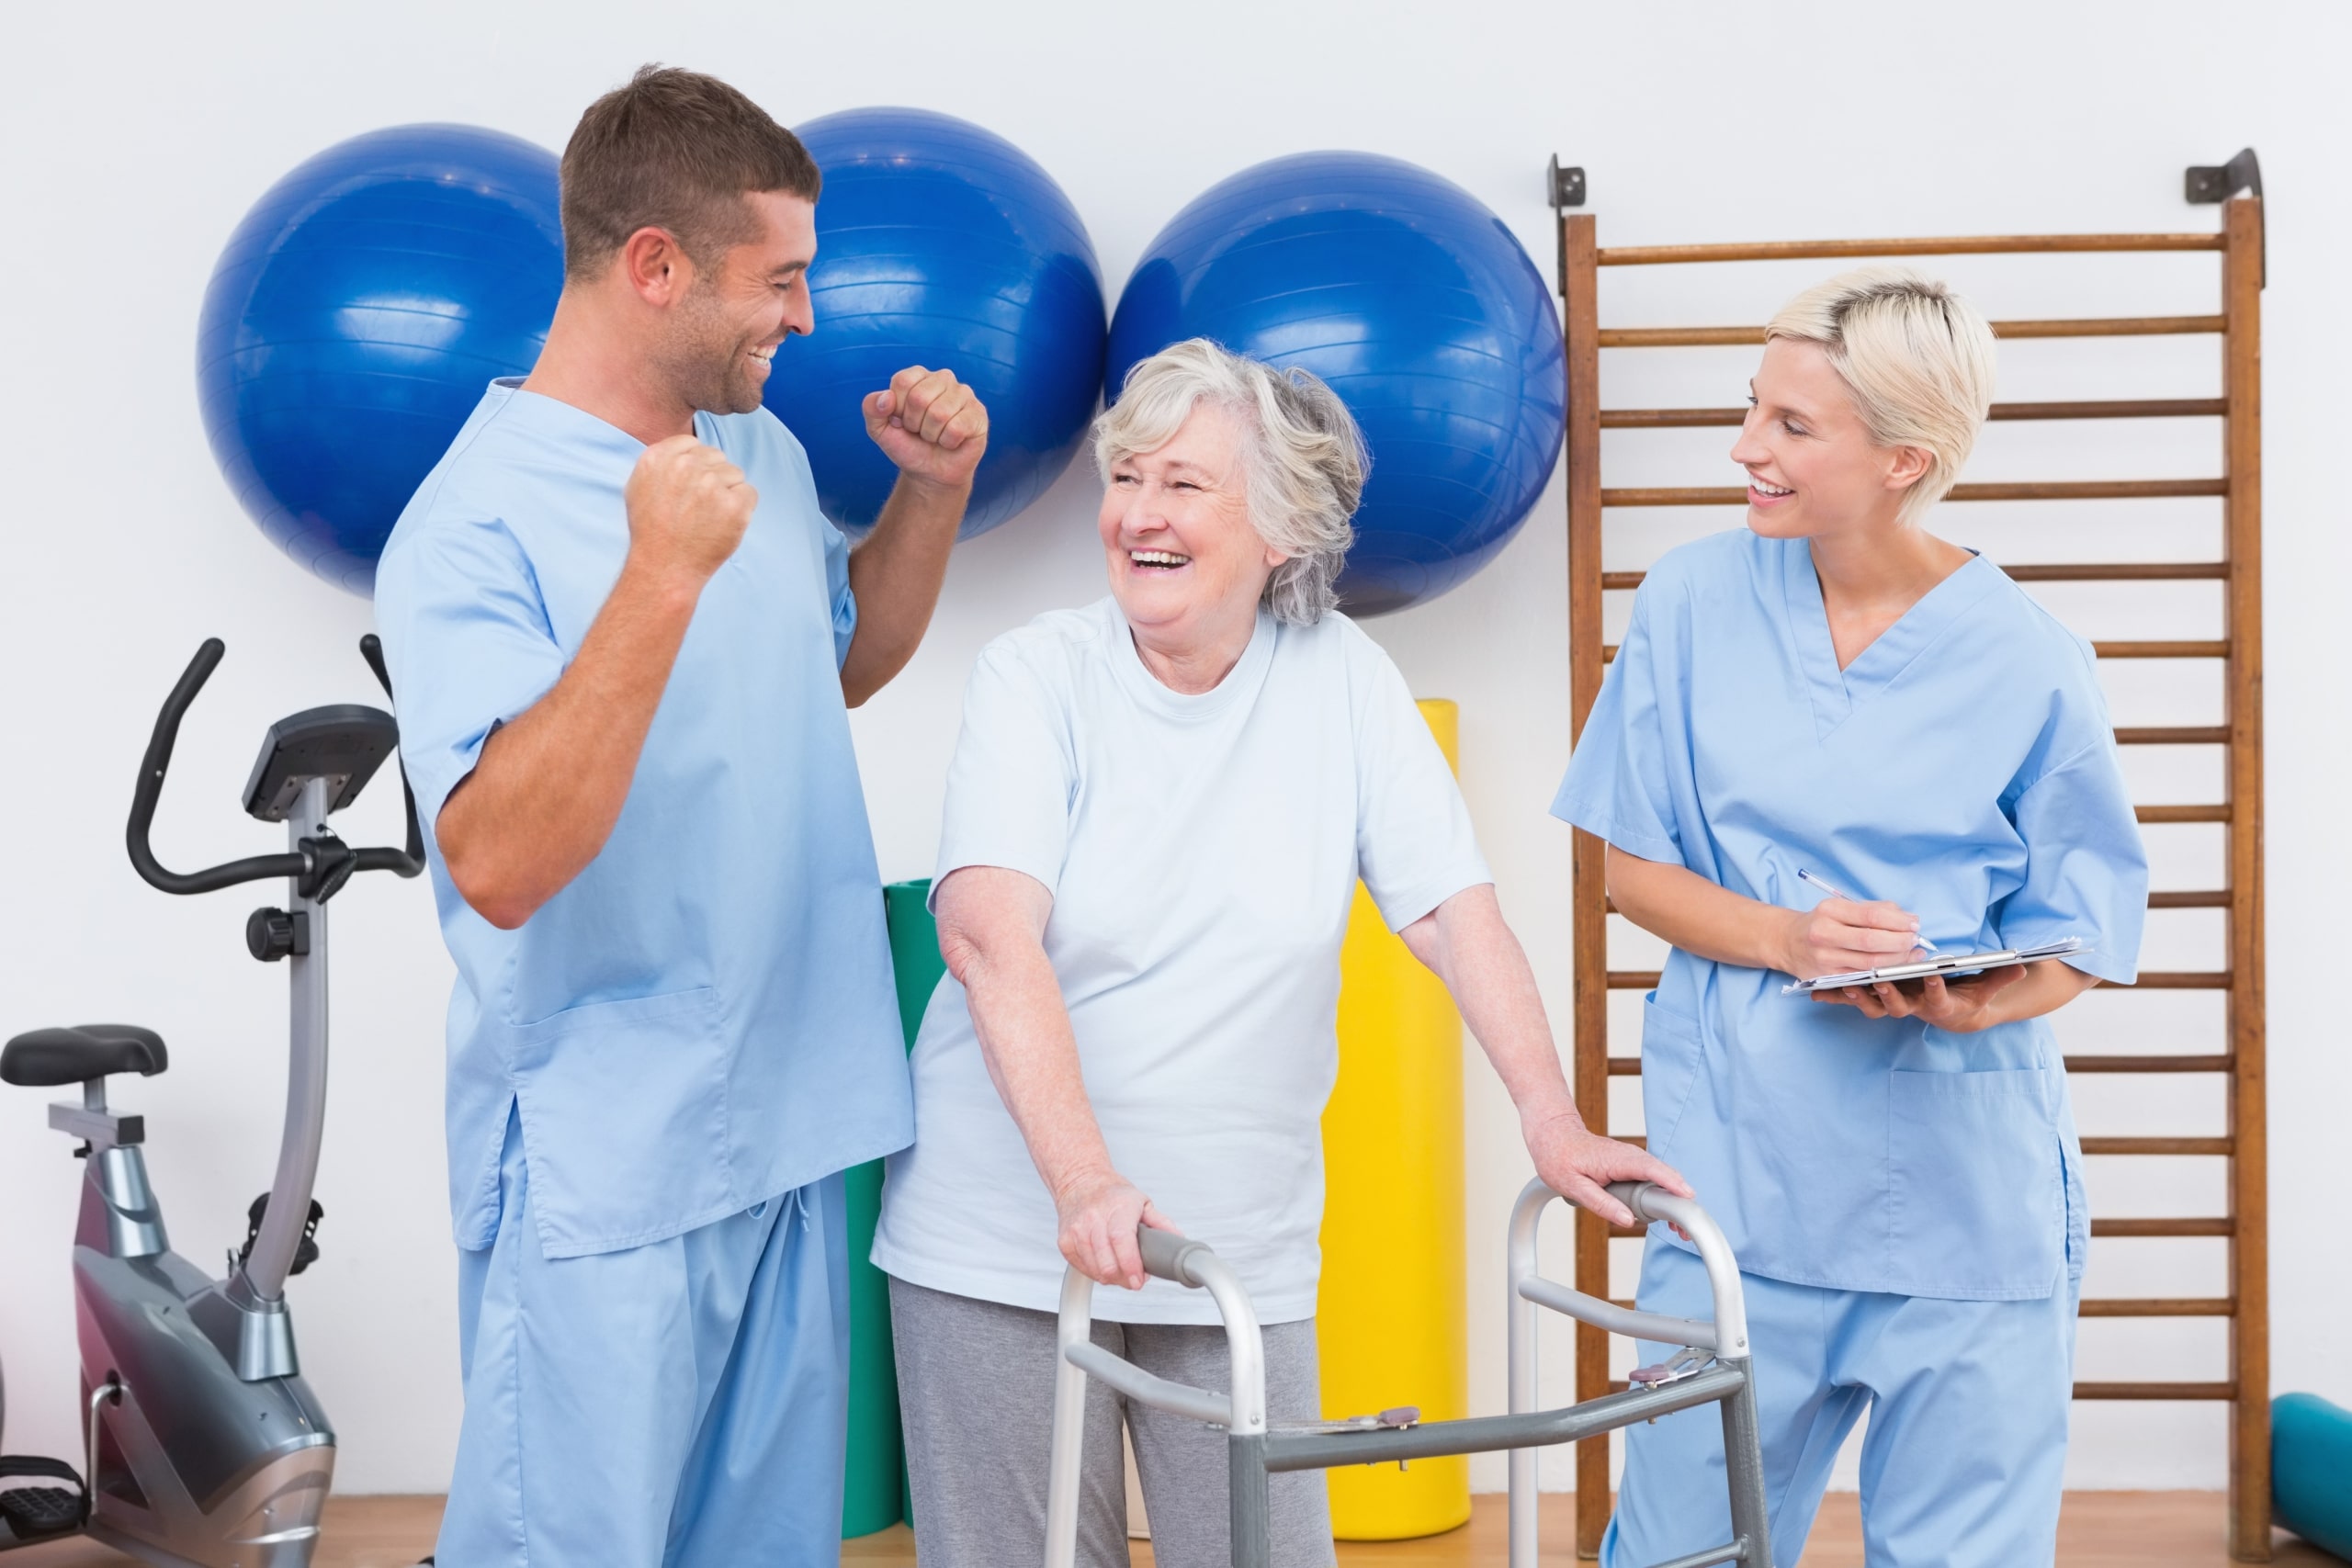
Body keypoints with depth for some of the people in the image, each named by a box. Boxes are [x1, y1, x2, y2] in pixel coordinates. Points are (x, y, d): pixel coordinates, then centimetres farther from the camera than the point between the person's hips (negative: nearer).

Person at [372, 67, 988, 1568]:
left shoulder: (764, 454, 8)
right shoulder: (477, 524, -17)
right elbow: (500, 864, -27)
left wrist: (933, 498, 9)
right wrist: (659, 581, -33)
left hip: (790, 1132, 8)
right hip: (604, 1177, -7)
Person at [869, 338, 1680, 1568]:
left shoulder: (1340, 679, 0)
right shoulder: (1039, 677, -7)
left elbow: (1452, 911, -1)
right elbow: (989, 936, -20)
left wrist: (1551, 1121, -13)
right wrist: (1084, 1180, -33)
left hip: (1240, 1247, 2)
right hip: (1011, 1235, -2)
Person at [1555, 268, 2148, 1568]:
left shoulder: (2027, 664, -6)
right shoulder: (1693, 604, -1)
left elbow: (2082, 938, 2)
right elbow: (1631, 867, 5)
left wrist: (1970, 1000, -20)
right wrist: (1787, 939, -14)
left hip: (1964, 1180, -1)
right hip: (1742, 1159, 1)